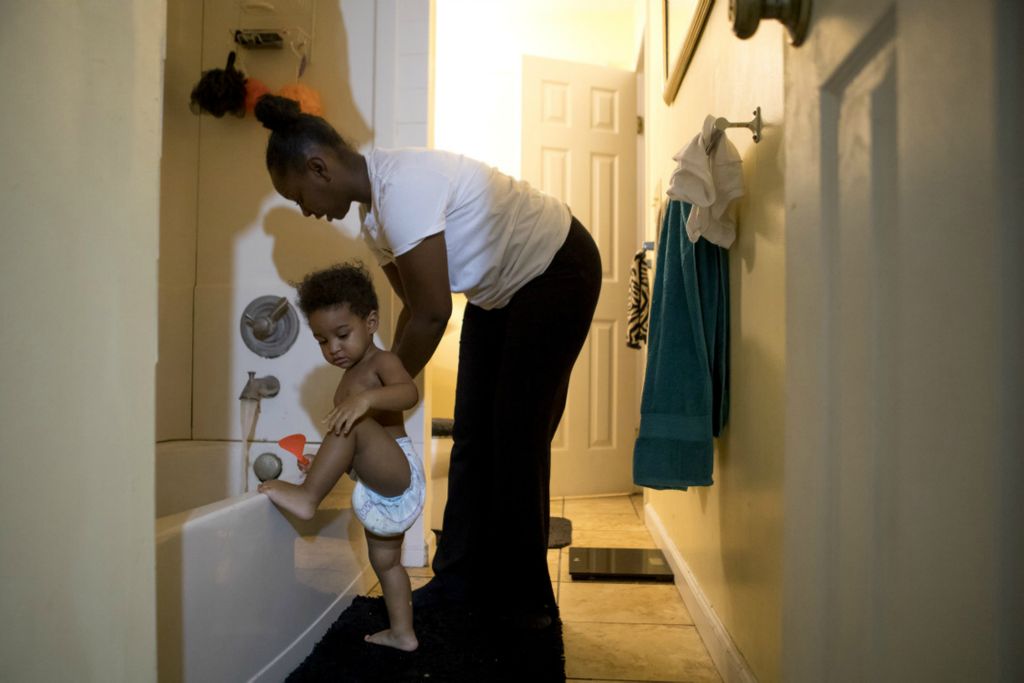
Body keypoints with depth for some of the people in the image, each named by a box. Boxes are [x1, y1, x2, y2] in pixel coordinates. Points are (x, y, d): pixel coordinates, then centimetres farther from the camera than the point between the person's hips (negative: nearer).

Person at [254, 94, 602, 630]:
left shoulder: (402, 188, -30)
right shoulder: (372, 211, -1)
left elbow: (433, 315, -30)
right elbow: (414, 310, 3)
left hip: (558, 271, -9)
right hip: (499, 290, 9)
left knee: (519, 436, -8)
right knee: (472, 435, 6)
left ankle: (524, 598, 6)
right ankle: (461, 580, 16)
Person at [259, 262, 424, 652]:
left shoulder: (381, 362, -9)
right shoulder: (349, 378, 18)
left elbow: (408, 393, -33)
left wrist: (366, 399, -48)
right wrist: (328, 464, 10)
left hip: (399, 471, -10)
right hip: (381, 489, 10)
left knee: (354, 424, -32)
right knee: (385, 560, 20)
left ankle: (306, 496, -24)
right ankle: (402, 634, 33)